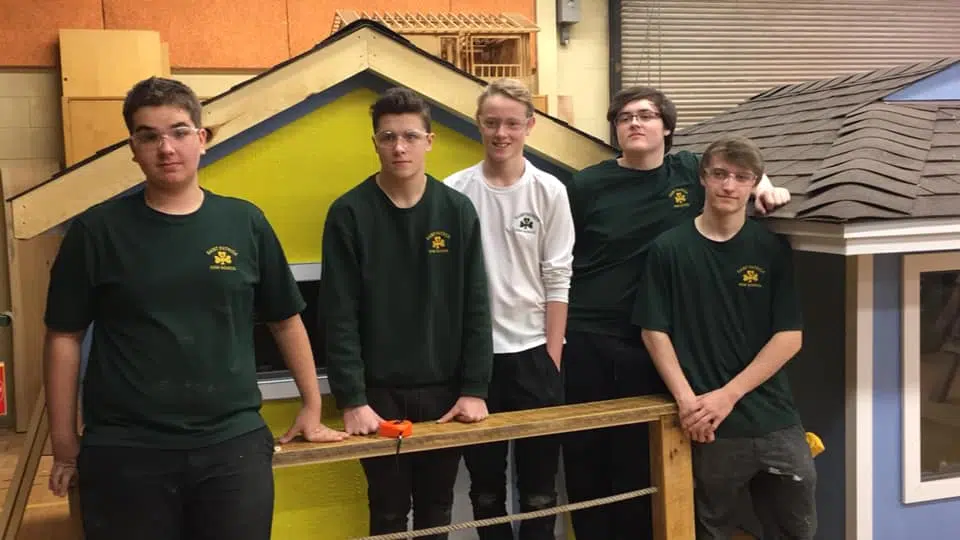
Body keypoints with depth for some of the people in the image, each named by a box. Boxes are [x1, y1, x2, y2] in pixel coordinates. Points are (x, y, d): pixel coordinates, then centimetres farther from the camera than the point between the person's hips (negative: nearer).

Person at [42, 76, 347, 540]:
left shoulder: (245, 222, 3)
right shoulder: (96, 230, -1)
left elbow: (285, 321, 11)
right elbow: (64, 338, 3)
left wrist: (312, 407, 13)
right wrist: (65, 445, 3)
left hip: (234, 442, 1)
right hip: (124, 450, -1)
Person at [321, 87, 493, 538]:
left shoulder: (458, 210, 0)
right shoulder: (349, 214, -6)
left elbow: (476, 308, 0)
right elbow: (340, 317, -9)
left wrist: (475, 389, -4)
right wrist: (351, 399, -14)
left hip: (445, 391, 2)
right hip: (379, 393, -2)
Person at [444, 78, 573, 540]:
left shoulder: (549, 191, -1)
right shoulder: (455, 191, -2)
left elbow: (557, 280, -1)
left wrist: (552, 354, -4)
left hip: (533, 350, 0)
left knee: (540, 476, 9)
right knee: (484, 478, 13)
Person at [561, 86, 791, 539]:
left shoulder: (691, 173, 3)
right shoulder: (587, 185, -1)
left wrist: (764, 187, 0)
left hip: (651, 343, 1)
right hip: (584, 341, -1)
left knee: (639, 460, 9)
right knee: (585, 457, 6)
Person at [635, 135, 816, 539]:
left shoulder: (773, 249, 2)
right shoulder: (669, 249, 0)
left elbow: (789, 337, -1)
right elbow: (654, 331, -1)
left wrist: (728, 395, -11)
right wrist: (687, 400, -13)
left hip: (775, 420, 2)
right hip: (707, 425, -2)